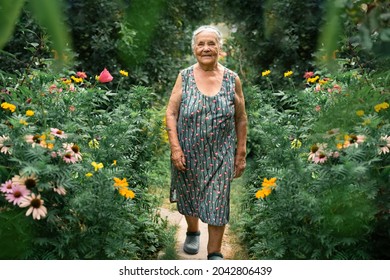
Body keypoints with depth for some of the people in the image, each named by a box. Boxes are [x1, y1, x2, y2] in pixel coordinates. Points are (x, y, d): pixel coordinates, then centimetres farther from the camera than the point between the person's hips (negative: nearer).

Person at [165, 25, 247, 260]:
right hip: (188, 152, 1)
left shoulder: (232, 80, -3)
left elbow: (241, 120, 2)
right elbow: (171, 113, -3)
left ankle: (215, 253, 16)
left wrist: (241, 154, 1)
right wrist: (175, 148, -12)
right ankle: (193, 232, 46)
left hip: (220, 154, -1)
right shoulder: (184, 77, -3)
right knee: (189, 195, 17)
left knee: (217, 201, 0)